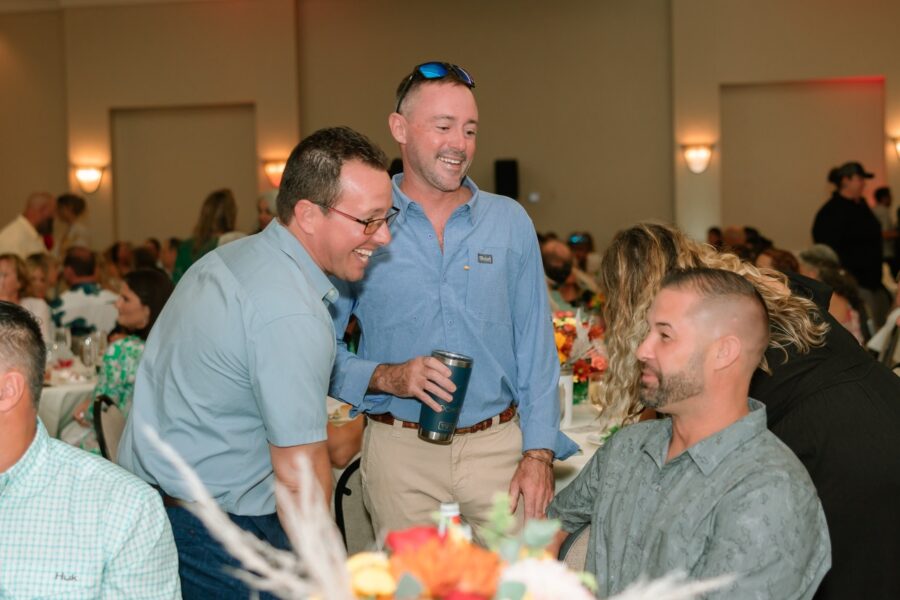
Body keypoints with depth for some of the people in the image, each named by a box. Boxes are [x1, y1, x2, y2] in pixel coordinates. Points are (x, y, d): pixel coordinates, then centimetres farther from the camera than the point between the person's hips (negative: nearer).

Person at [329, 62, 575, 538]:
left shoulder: (509, 223, 7)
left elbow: (536, 348, 6)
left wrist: (539, 453, -2)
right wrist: (386, 377, -15)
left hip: (498, 447, 2)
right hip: (400, 453, -1)